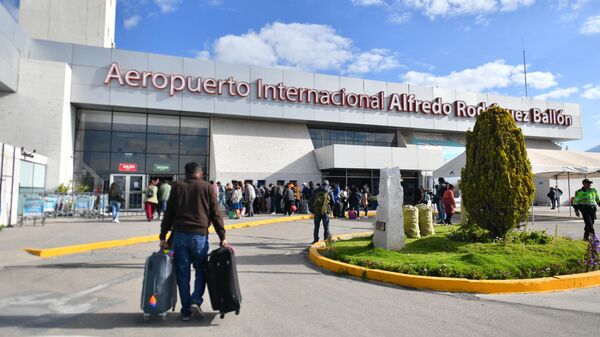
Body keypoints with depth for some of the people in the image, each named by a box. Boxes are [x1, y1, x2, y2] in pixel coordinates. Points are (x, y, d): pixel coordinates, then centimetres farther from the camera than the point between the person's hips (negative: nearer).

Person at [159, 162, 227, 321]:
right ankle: (196, 301, -1)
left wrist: (163, 236, 12)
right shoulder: (207, 188, 3)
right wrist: (222, 237, 3)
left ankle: (186, 311, 13)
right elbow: (215, 214, 0)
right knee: (201, 270, 15)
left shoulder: (177, 187, 8)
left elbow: (169, 213, 8)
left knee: (182, 273, 8)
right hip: (200, 235, -1)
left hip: (180, 235, 2)